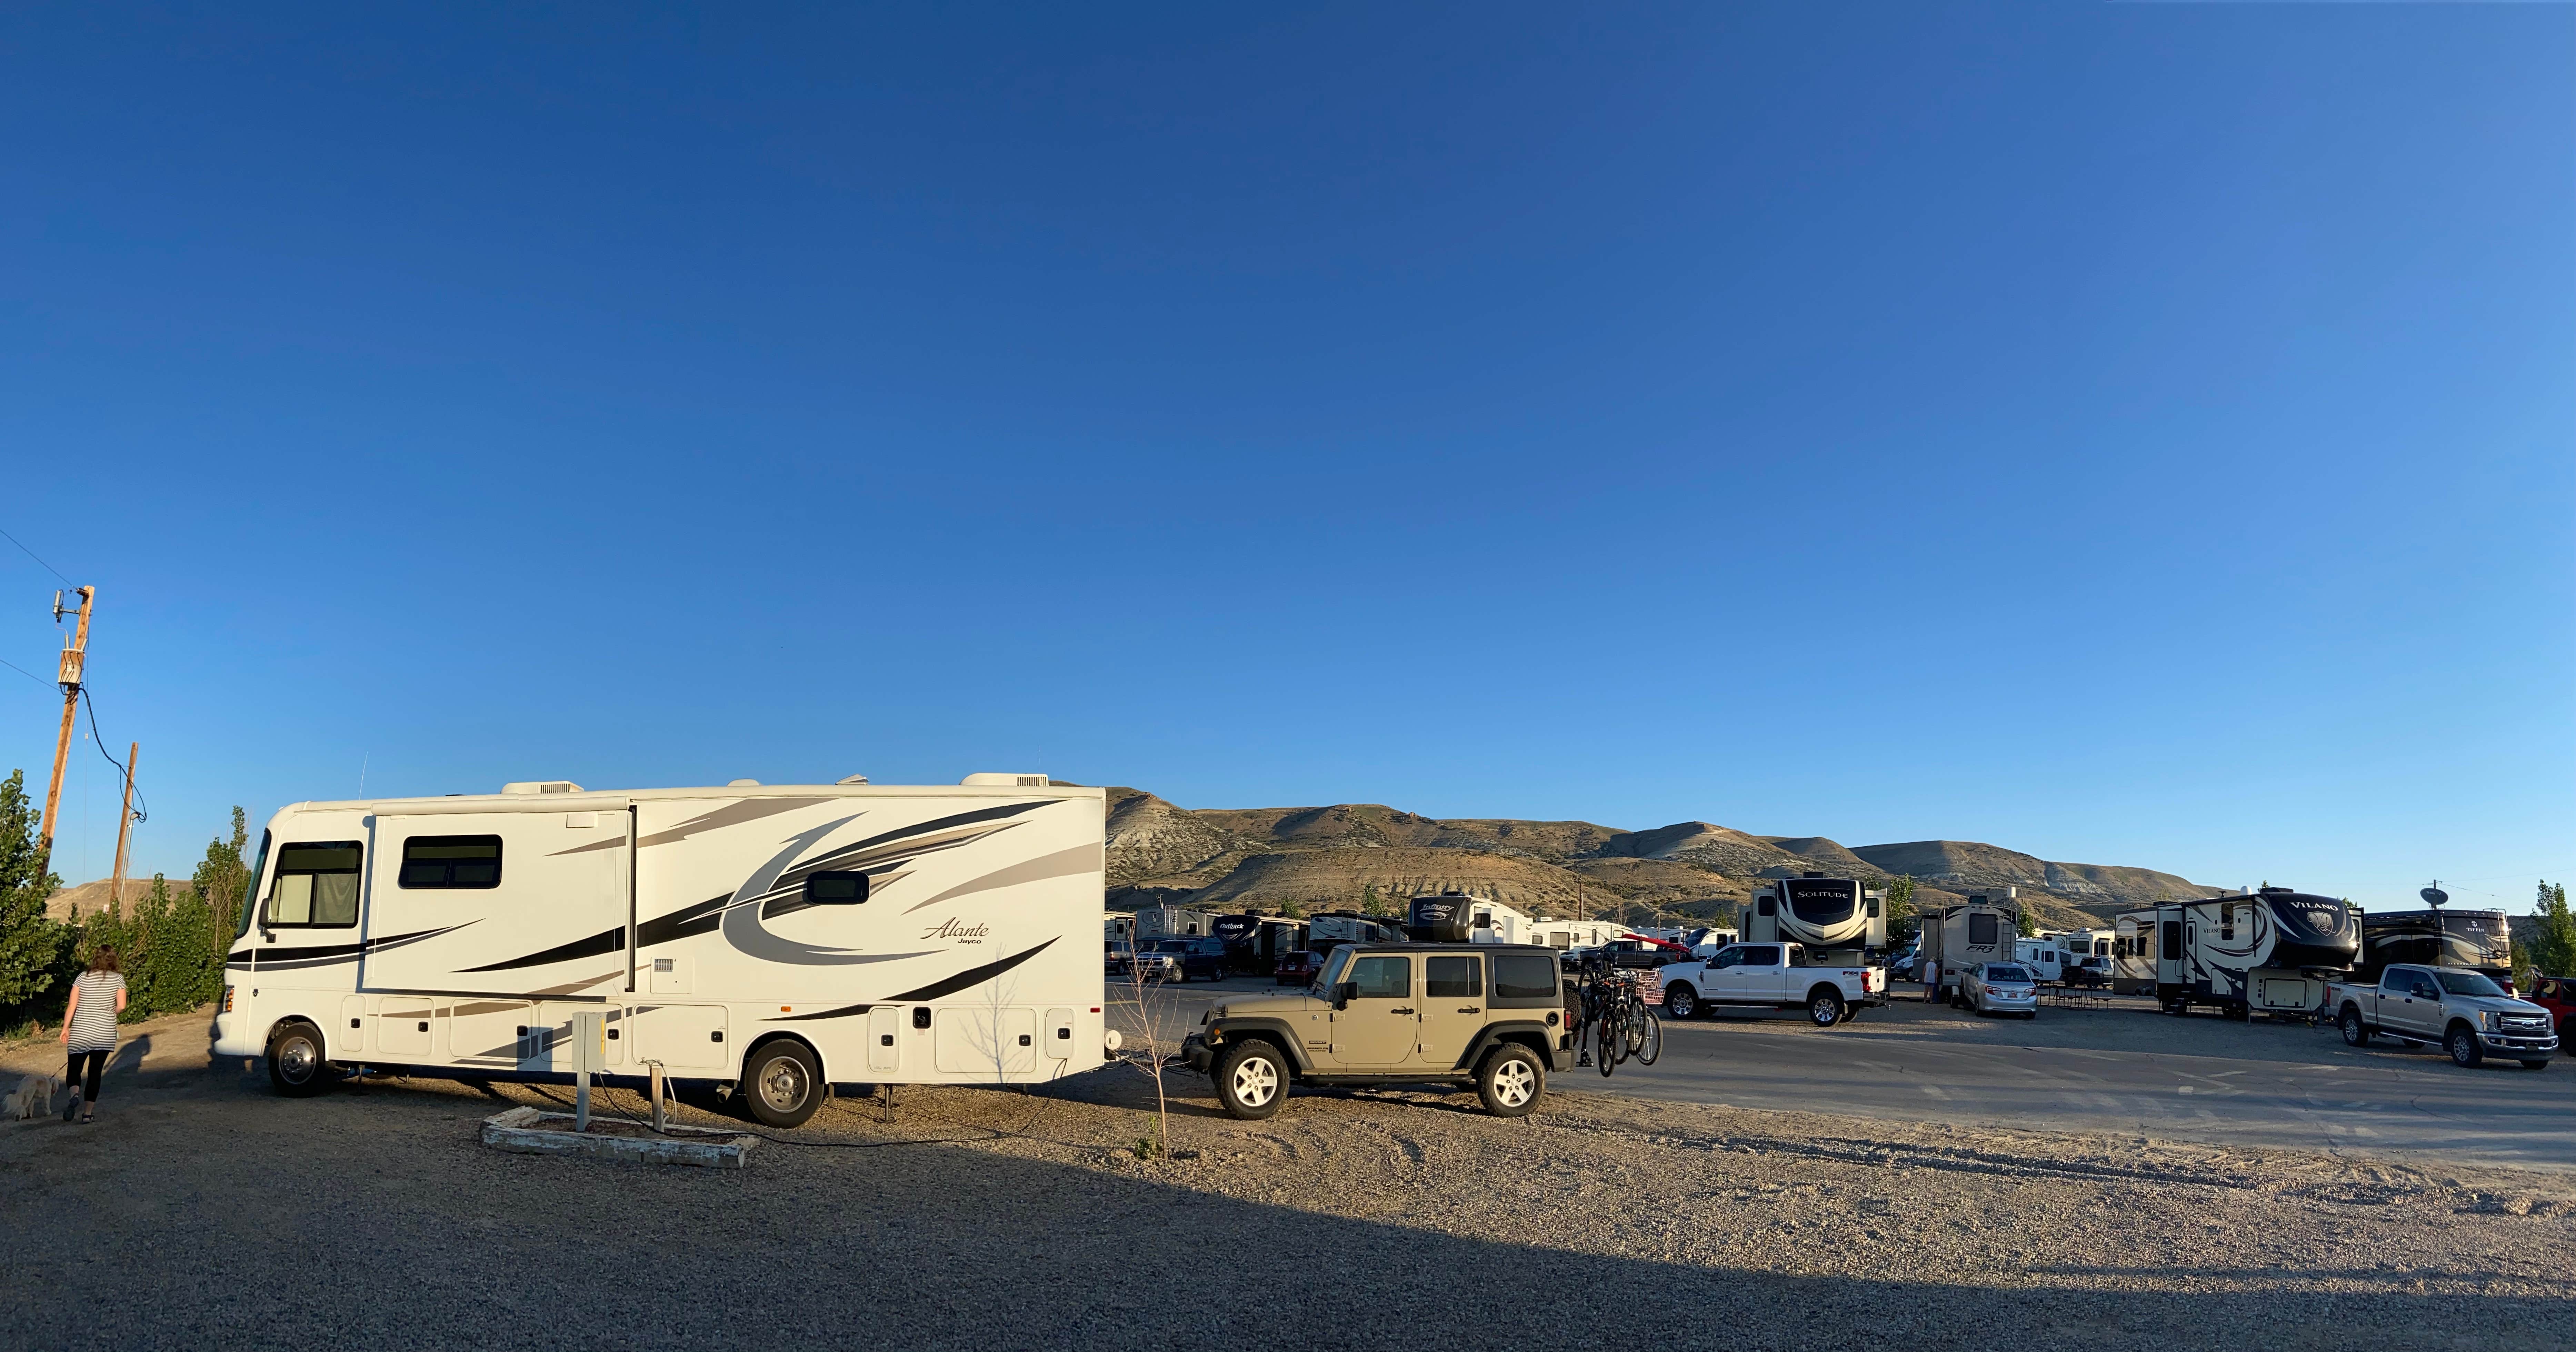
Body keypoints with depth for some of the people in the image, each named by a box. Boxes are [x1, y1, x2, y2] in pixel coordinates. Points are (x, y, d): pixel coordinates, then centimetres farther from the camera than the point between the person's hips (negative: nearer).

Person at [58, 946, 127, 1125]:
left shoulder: (83, 977, 4)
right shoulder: (118, 978, 2)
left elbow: (72, 1006, 0)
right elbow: (121, 1006, -3)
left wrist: (65, 1028, 8)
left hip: (80, 1032, 0)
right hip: (105, 1033, 0)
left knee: (74, 1069, 9)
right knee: (95, 1072, 7)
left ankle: (75, 1095, -21)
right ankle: (88, 1113, 5)